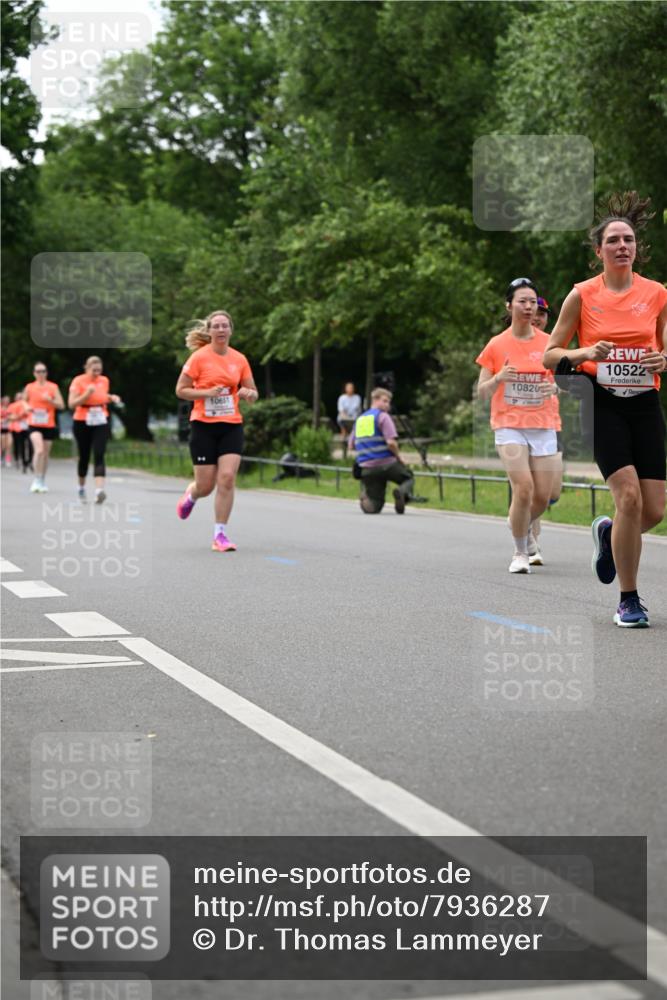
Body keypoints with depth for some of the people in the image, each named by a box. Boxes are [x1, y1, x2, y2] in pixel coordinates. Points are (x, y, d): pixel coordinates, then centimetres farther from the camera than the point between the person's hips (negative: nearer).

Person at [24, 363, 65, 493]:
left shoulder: (53, 387, 4)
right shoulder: (29, 387, 5)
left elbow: (61, 405, 2)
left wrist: (50, 400, -16)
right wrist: (27, 408, -5)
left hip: (49, 425, 1)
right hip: (34, 425, -1)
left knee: (46, 454, 8)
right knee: (39, 450, -21)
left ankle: (43, 482, 24)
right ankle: (37, 480, -13)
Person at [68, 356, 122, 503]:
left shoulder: (104, 380, 5)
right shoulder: (78, 381, -9)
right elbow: (71, 404, -14)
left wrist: (112, 398, 3)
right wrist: (87, 394, -26)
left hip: (101, 423, 2)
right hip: (82, 423, -2)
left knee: (99, 456, -13)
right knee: (84, 457, 9)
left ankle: (99, 490, -26)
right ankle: (81, 488, 31)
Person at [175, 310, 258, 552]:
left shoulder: (239, 359, 5)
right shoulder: (199, 357, -5)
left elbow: (253, 394, 12)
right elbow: (180, 390, -4)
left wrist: (248, 394, -11)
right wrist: (207, 393, -18)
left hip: (231, 426, 2)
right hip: (203, 425, -2)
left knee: (227, 478, -13)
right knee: (206, 485, 0)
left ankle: (220, 535, -5)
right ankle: (190, 496, 39)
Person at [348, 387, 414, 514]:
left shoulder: (359, 419, 16)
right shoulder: (383, 416, -5)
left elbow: (351, 446, 19)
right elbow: (391, 442, -16)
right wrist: (398, 457, 1)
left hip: (366, 467, 5)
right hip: (386, 463, -5)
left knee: (374, 507, 14)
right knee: (408, 478, 20)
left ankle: (365, 498, -20)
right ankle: (403, 492, -14)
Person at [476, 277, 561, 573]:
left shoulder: (549, 343, 3)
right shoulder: (496, 345, 0)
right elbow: (482, 392, 3)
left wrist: (554, 387, -12)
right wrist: (499, 378, -18)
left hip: (543, 427, 2)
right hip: (509, 426, -2)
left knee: (542, 496, 1)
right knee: (524, 490, -17)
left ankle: (525, 530, 36)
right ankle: (520, 552, 2)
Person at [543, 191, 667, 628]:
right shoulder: (582, 295, -1)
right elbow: (550, 355, 3)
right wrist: (585, 353, -16)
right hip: (602, 404, -3)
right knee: (629, 496, -18)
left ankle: (608, 533, 34)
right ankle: (628, 600, -3)